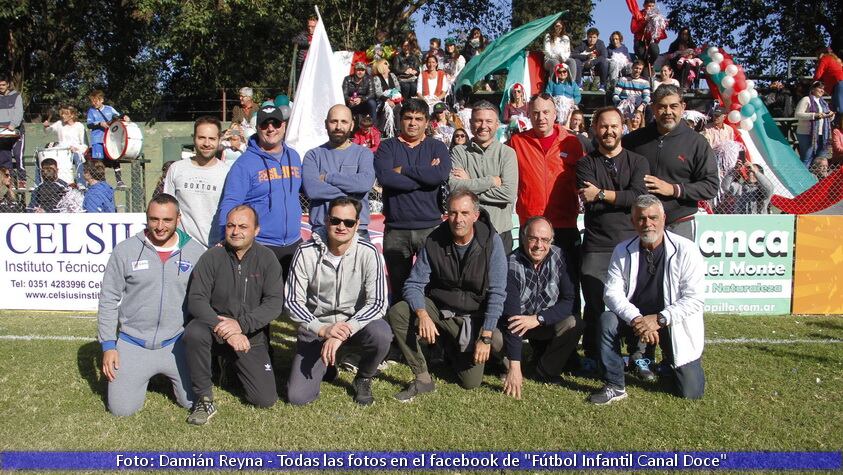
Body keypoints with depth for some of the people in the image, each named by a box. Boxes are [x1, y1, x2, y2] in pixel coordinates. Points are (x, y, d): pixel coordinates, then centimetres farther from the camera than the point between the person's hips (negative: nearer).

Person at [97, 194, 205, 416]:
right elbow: (108, 300, 1)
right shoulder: (125, 250, -5)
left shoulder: (196, 252, -4)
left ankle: (173, 374, 28)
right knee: (121, 409, -1)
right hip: (132, 345, 0)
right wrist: (108, 345, -2)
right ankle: (138, 376, 31)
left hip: (177, 344, 0)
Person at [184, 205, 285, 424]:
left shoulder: (267, 258, -3)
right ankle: (204, 399, -16)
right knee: (193, 332, -36)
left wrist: (241, 324, -25)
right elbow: (196, 300, -13)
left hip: (252, 336, 2)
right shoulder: (212, 257, -6)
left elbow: (275, 303, -11)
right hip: (215, 329, -1)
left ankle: (234, 364, 26)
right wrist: (224, 328, -27)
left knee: (266, 399, -6)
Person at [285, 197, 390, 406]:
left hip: (355, 324, 0)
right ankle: (326, 366, 25)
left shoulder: (369, 253, -15)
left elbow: (378, 302, -19)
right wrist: (322, 329, -26)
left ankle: (363, 379, 0)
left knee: (381, 334, -34)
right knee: (297, 397, -11)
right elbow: (292, 301, -10)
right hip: (316, 327, 0)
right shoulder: (307, 252, -12)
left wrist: (344, 332, -31)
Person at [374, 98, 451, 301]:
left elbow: (441, 175, -13)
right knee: (399, 290, 10)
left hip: (430, 227, 0)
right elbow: (384, 176, -12)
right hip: (396, 229, 1)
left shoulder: (437, 147, 9)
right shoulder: (387, 146, 9)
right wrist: (424, 175, -10)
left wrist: (402, 170, -7)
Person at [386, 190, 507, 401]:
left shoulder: (491, 242, -16)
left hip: (474, 317, -1)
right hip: (438, 308, 1)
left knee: (471, 382, -7)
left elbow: (496, 294, -17)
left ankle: (455, 349, 28)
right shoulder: (434, 241, -11)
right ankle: (422, 378, -12)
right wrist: (423, 315, -30)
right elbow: (414, 285, -10)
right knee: (396, 313, -25)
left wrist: (486, 337, -22)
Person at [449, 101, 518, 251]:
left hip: (500, 232, 0)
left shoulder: (507, 153, 1)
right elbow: (453, 186, -13)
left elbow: (509, 193, -11)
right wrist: (491, 181, -11)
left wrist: (469, 184, -9)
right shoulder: (459, 152, 3)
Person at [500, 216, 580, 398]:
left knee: (572, 324, -26)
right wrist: (514, 367, -38)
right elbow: (511, 317, -33)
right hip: (518, 322, -3)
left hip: (545, 322, 3)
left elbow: (568, 301, -13)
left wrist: (538, 319, -30)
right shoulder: (512, 265, -26)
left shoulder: (558, 257, -14)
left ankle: (546, 371, -4)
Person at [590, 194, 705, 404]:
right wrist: (636, 320, -27)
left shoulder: (686, 250, -13)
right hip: (635, 318, 2)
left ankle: (670, 361, 31)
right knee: (607, 321, -29)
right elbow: (612, 292, -11)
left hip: (674, 323, -2)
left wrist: (659, 320, -26)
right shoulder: (622, 251, -5)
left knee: (691, 392, -5)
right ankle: (615, 387, -13)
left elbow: (694, 298, -16)